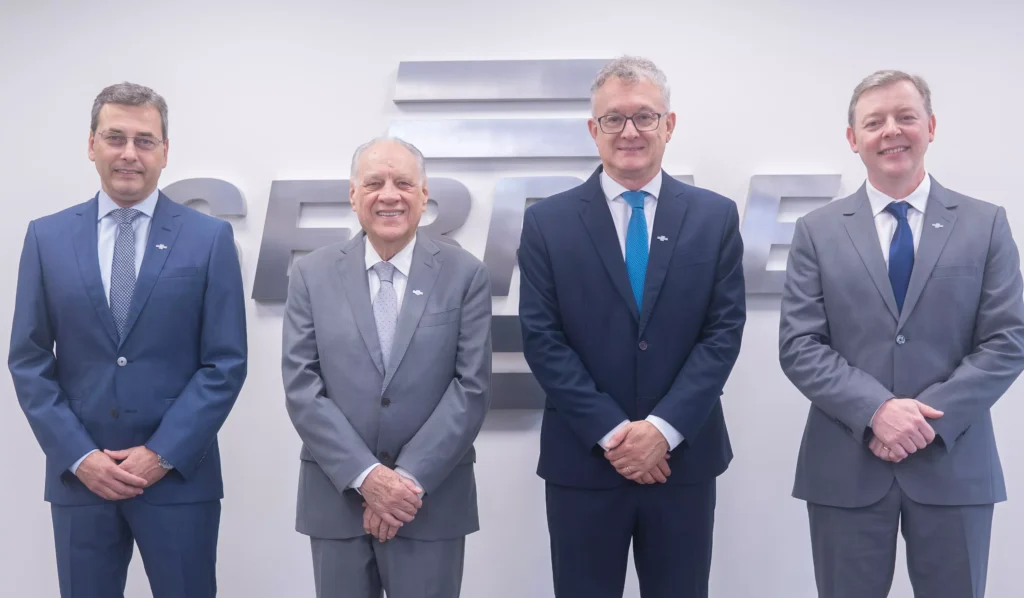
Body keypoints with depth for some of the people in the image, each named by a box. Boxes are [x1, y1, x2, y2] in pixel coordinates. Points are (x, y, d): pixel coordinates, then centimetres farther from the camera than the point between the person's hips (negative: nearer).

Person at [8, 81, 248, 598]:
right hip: (78, 477, 2)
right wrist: (79, 456, -7)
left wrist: (163, 454, -10)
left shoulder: (209, 238, 0)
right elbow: (28, 362, 4)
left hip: (179, 476, -1)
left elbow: (225, 363, -3)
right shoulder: (47, 237, 5)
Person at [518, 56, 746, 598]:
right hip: (583, 460, -1)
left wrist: (664, 428, -13)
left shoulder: (715, 217, 3)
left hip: (684, 458, 1)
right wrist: (611, 433, -13)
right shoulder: (547, 222, 0)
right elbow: (542, 339, -5)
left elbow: (724, 331, -2)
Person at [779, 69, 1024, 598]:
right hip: (845, 466, 0)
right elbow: (799, 346, -3)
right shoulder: (818, 230, 4)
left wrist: (932, 419, -14)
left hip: (953, 464, 0)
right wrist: (876, 410, -17)